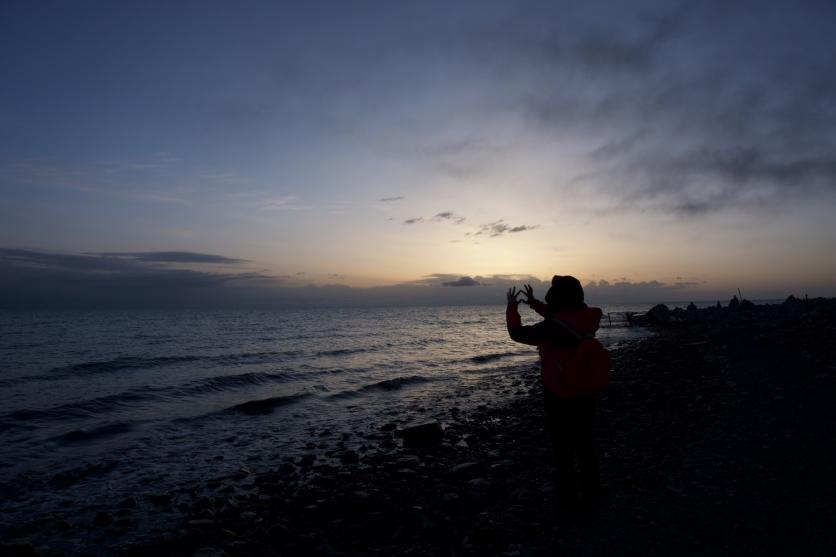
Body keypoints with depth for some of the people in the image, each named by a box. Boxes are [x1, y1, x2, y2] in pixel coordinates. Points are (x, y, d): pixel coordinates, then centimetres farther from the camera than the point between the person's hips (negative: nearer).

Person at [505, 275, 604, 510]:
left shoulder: (551, 328, -25)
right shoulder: (587, 320, -5)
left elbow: (517, 333, -13)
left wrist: (512, 307, 2)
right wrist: (535, 304, 19)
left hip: (559, 398, -6)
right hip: (585, 395, 6)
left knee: (563, 450, 10)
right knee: (586, 447, 18)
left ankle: (568, 498, 20)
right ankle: (591, 496, 29)